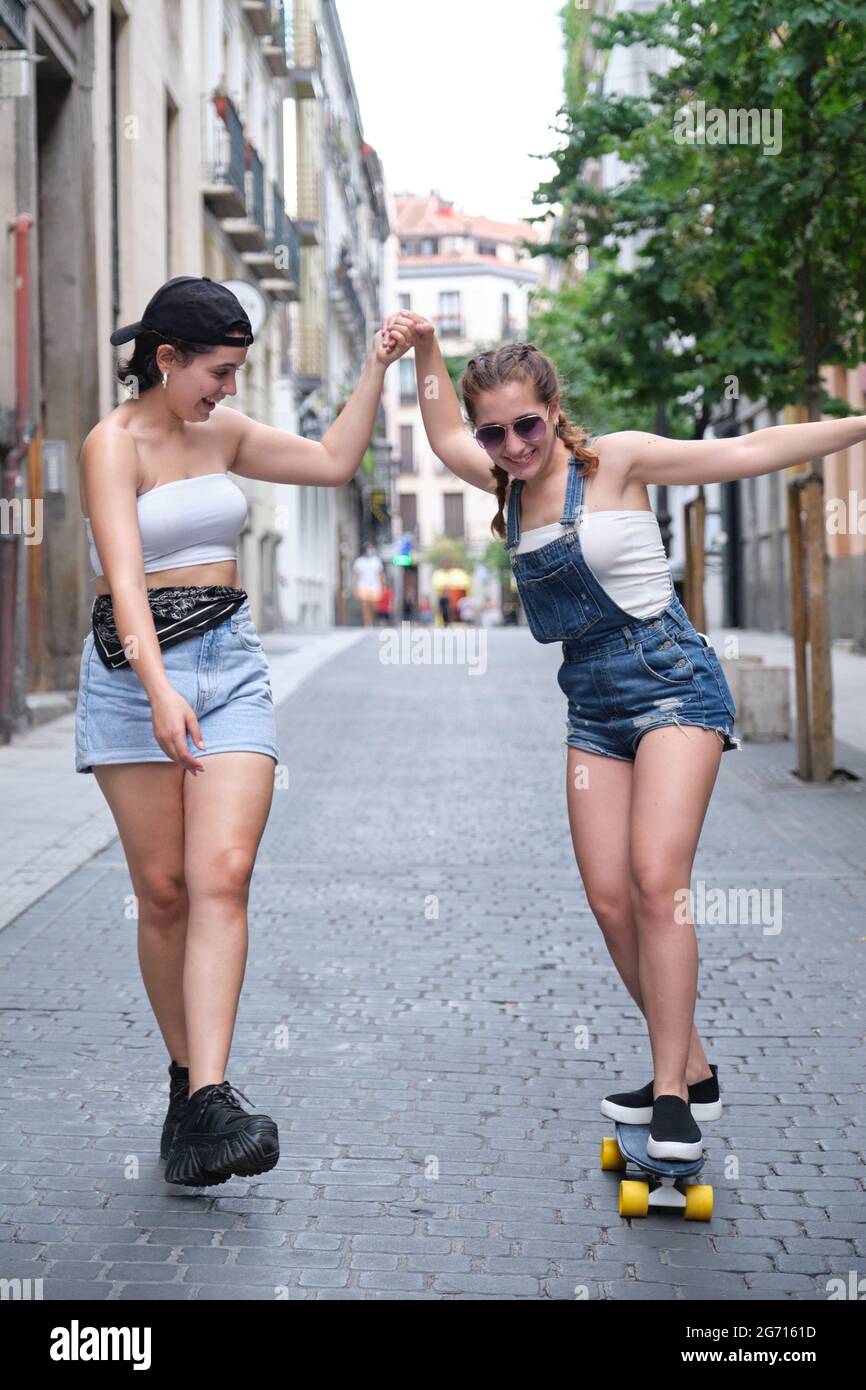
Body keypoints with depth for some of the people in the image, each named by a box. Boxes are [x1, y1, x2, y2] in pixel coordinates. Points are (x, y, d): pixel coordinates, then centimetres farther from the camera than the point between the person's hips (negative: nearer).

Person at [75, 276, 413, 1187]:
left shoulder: (222, 431, 12)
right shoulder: (112, 444, -7)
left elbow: (333, 463, 22)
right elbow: (124, 577, -20)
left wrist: (375, 369, 13)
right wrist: (161, 691, -33)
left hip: (231, 665, 4)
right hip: (135, 671, -4)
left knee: (222, 878, -12)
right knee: (163, 891, 0)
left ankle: (209, 1097, -19)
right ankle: (185, 1078, 17)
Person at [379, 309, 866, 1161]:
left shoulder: (616, 459, -7)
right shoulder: (510, 483, 9)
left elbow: (751, 452, -5)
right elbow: (444, 439, 24)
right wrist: (424, 350, 12)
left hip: (671, 682, -6)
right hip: (593, 703, 6)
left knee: (657, 880, -18)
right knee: (610, 900, 0)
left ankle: (671, 1096, -14)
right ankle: (691, 1072, 13)